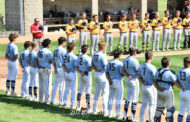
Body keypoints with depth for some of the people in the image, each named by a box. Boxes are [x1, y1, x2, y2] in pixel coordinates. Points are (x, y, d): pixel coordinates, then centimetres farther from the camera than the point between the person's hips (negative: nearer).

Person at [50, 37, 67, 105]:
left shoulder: (55, 50, 9)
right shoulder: (63, 50, -12)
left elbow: (53, 60, 6)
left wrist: (55, 68, -1)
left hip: (56, 69, 7)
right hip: (62, 69, -7)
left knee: (55, 85, 14)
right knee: (61, 86, -1)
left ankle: (52, 100, 15)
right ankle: (60, 102, 2)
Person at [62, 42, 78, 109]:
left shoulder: (65, 55, 3)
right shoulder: (74, 56, -17)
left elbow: (63, 65, 4)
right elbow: (76, 66, -16)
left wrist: (66, 70, -4)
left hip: (66, 74, 6)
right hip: (72, 73, -6)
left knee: (66, 89, 16)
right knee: (73, 90, 3)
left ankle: (65, 103, 18)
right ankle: (72, 105, 5)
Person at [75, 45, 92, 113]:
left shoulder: (79, 57, 5)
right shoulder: (87, 58, -17)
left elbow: (76, 67, 6)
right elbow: (90, 68, -20)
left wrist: (80, 72, -3)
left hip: (81, 75, 7)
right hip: (87, 75, -7)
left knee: (80, 90, 17)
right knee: (88, 91, -5)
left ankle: (78, 106, 23)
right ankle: (88, 108, -6)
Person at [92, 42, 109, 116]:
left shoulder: (94, 55, 8)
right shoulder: (102, 56, -17)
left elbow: (92, 65, 13)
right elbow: (106, 67, -19)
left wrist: (96, 69, -2)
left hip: (96, 74, 8)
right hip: (102, 74, -8)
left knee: (97, 92, 17)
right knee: (105, 93, -5)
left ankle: (94, 109, 22)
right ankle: (105, 111, -8)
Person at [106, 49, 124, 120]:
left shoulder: (109, 63, 6)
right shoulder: (119, 63, -14)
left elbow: (107, 73, 3)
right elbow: (122, 74, -16)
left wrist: (109, 80, -6)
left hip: (111, 82, 6)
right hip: (118, 81, -6)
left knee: (111, 98, 15)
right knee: (118, 99, 0)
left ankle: (110, 114, 21)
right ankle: (118, 115, 1)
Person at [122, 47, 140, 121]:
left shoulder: (125, 60, 5)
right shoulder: (134, 61, -19)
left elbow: (123, 71, 6)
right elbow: (138, 73, -17)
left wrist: (128, 76, -6)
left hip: (128, 80, 8)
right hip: (134, 80, -8)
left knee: (128, 98, 17)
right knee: (134, 99, -1)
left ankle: (125, 115, 18)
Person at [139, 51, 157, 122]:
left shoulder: (142, 66, 4)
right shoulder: (152, 67, -19)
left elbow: (140, 77, 9)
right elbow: (155, 80, -17)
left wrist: (143, 82, -2)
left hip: (143, 87, 7)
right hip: (151, 87, -7)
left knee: (144, 104, 15)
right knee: (152, 105, 3)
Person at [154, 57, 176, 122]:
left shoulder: (158, 71, 2)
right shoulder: (170, 72, -17)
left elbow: (155, 82, 1)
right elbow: (174, 83, -10)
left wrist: (158, 88, -8)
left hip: (159, 91, 7)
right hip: (168, 92, -6)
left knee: (159, 107, 18)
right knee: (170, 109, 3)